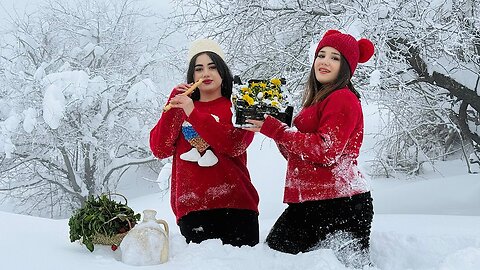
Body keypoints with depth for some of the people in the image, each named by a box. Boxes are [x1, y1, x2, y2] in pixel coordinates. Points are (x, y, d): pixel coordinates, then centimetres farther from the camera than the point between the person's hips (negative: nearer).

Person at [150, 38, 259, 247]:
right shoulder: (179, 109, 19)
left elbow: (234, 145, -9)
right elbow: (159, 149, 5)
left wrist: (193, 112, -12)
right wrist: (173, 104, -3)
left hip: (235, 205, -1)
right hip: (191, 207, 1)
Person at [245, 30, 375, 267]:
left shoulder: (343, 99, -8)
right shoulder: (317, 101, 22)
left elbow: (325, 150, -19)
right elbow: (296, 155, 19)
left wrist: (274, 129, -15)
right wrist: (275, 127, 2)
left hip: (338, 205, -9)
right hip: (309, 203, 10)